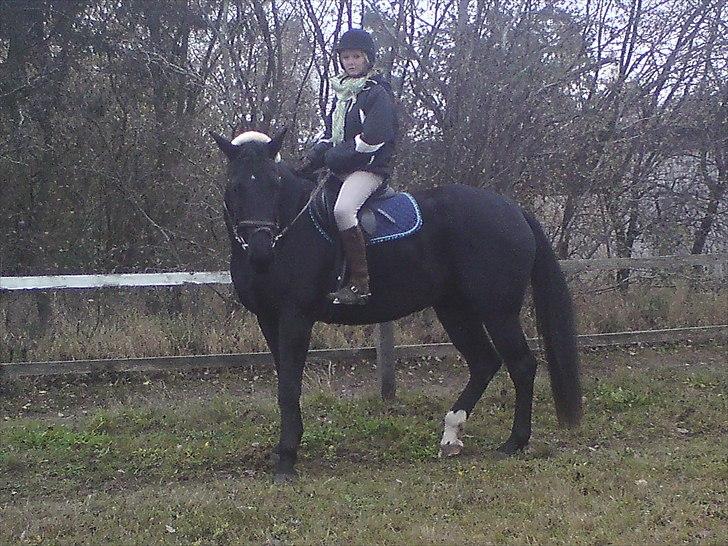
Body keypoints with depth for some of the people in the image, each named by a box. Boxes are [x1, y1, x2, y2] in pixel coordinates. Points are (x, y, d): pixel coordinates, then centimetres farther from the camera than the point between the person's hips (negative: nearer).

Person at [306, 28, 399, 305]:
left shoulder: (377, 93, -6)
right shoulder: (342, 93, 20)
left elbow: (372, 139, -17)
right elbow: (330, 135, 23)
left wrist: (334, 157, -14)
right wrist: (314, 160, 3)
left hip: (369, 168, -10)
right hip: (340, 170, 10)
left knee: (342, 209, -35)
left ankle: (360, 283, -34)